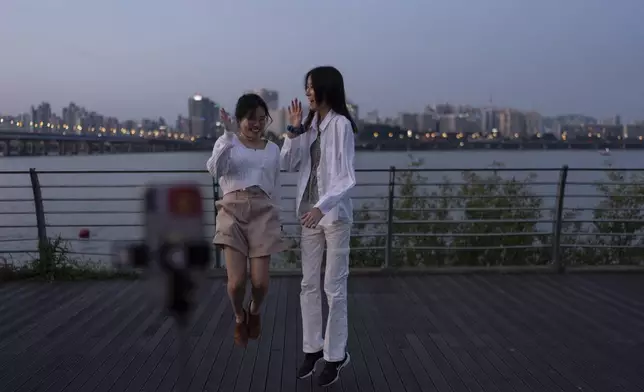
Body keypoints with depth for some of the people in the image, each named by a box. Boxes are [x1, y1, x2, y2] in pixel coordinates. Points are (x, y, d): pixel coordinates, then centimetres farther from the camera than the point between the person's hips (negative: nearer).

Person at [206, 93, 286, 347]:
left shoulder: (272, 149, 15)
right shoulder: (227, 142, 6)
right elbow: (215, 170, -14)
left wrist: (277, 219, 17)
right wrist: (228, 135, -19)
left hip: (263, 213, 2)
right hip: (233, 212, -2)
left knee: (260, 281, -6)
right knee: (236, 281, -9)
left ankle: (254, 311, 31)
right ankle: (239, 318, 25)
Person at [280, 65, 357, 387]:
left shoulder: (341, 124, -11)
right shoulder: (309, 124, 8)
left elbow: (346, 177, -17)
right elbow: (287, 164, 7)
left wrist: (322, 207, -29)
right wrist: (293, 130, -5)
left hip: (335, 214, -6)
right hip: (309, 212, 7)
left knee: (334, 288, 1)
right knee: (309, 285, 12)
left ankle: (336, 355, 14)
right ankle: (313, 347, 25)